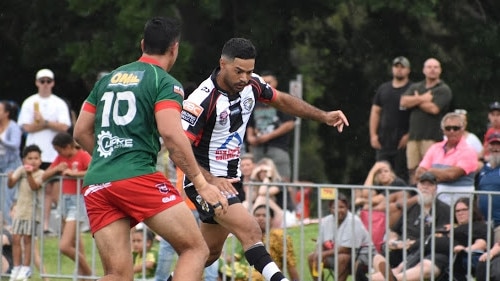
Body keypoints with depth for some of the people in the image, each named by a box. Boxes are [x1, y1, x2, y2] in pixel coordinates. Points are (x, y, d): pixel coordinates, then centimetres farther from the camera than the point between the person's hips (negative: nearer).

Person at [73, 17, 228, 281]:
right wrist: (202, 184, -11)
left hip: (95, 185, 6)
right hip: (137, 177, -6)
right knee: (195, 249, 1)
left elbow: (81, 132, 24)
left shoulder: (108, 79, 21)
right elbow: (171, 134, -13)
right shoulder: (165, 82, 2)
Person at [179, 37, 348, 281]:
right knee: (251, 232, -25)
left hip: (230, 178, 8)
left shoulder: (251, 85, -4)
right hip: (205, 180, -8)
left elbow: (282, 100, 15)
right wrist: (210, 180, -35)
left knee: (210, 252, 18)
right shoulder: (203, 99, -25)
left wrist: (323, 116, 6)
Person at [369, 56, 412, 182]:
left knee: (402, 175, -6)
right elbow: (375, 112, 17)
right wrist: (373, 134, 7)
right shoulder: (383, 89, 17)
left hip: (402, 141, -5)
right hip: (383, 140, 5)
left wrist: (409, 135, -13)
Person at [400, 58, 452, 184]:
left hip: (432, 137, -5)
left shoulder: (443, 90, 2)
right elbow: (403, 102, 4)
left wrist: (416, 100, 4)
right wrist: (422, 98, -7)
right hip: (414, 136, 5)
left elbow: (434, 109, -12)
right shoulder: (415, 87, 20)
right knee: (413, 171, 2)